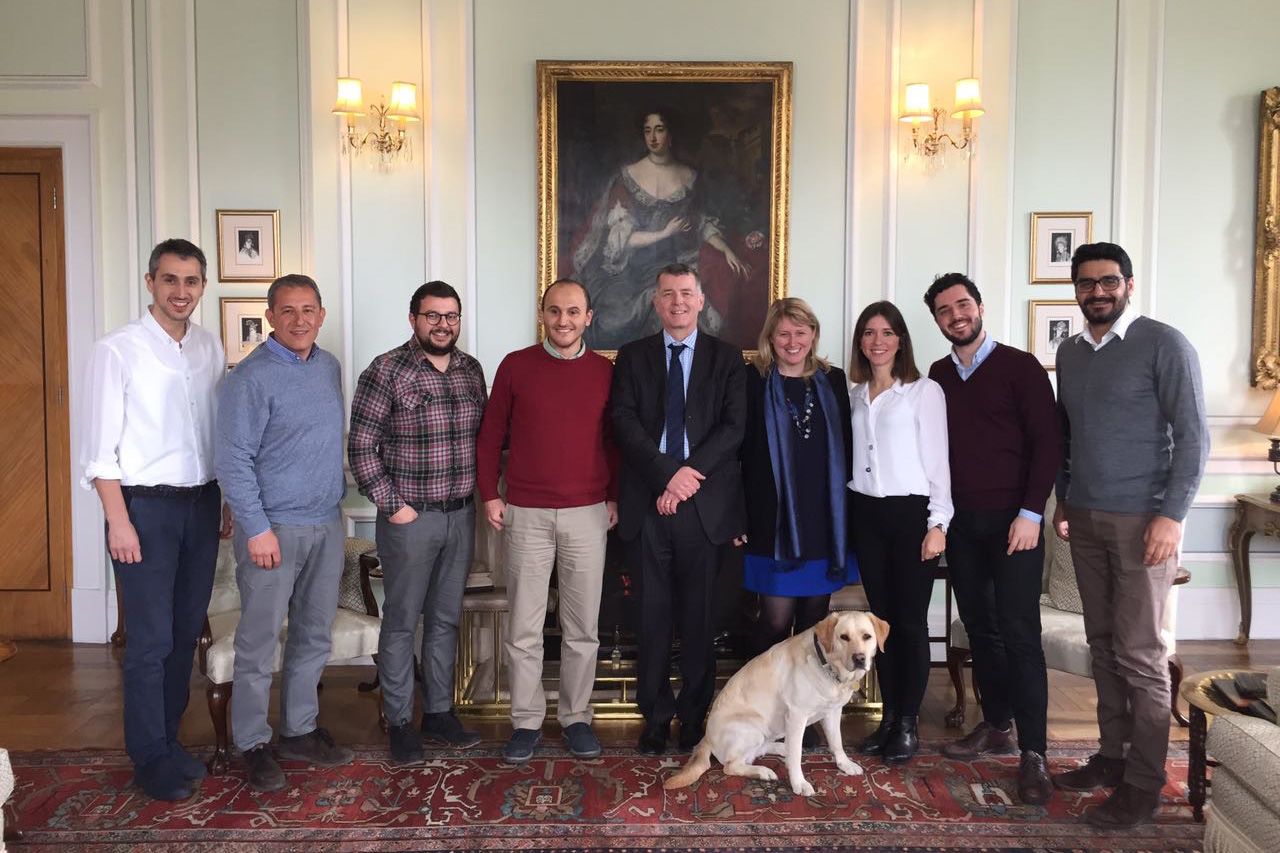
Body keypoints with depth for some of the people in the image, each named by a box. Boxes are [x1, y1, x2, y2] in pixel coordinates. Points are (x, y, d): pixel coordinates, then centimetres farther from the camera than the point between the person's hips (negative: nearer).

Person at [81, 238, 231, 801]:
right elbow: (101, 447, -9)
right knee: (151, 640, 0)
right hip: (145, 505, -5)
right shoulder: (117, 351, -8)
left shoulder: (210, 349, 7)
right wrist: (118, 522, -13)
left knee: (186, 631, 13)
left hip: (201, 502, 5)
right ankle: (151, 758, 16)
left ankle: (168, 738, 29)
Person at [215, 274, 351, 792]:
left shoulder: (329, 367, 9)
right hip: (274, 528, -7)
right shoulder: (252, 377, -12)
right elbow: (233, 461, -15)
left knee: (314, 636, 14)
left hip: (327, 525, 7)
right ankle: (253, 744, 17)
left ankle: (300, 730, 28)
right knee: (260, 642, 2)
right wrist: (257, 528, -18)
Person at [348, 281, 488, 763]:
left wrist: (479, 493, 7)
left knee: (446, 619, 14)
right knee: (402, 623, 6)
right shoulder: (386, 372, -11)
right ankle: (399, 722, 20)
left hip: (461, 515, 5)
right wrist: (392, 505, -12)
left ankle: (439, 713, 28)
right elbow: (361, 447, -11)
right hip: (410, 518, -5)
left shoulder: (471, 370, 6)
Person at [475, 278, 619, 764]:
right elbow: (490, 436, 6)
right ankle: (526, 721, 19)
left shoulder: (605, 372, 5)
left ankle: (576, 717, 22)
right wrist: (490, 494, 1)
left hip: (587, 514, 1)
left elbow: (614, 438, 11)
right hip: (526, 514, -1)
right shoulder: (515, 366, 2)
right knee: (524, 628, 5)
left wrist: (614, 496, 4)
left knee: (582, 627, 8)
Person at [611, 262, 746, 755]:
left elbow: (735, 426, -2)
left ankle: (695, 715, 19)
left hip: (705, 504, 0)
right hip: (648, 502, 1)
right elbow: (625, 423, -2)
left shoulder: (726, 359, 8)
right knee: (653, 614, 6)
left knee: (698, 616, 6)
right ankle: (656, 715, 18)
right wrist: (667, 472, -14)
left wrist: (691, 473, -13)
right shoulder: (633, 357, 9)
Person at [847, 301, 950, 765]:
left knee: (911, 621, 0)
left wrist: (937, 523, -10)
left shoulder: (925, 390, -3)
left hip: (911, 512, -4)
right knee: (881, 618, 10)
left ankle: (908, 723, 11)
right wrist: (847, 517, 7)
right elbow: (852, 457, 13)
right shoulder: (854, 395, 10)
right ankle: (889, 716, 20)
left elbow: (936, 460, -5)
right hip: (866, 513, 5)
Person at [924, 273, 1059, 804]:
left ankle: (1033, 753, 1)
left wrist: (1031, 512, -14)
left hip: (1012, 520, -4)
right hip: (960, 521, 5)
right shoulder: (938, 376, 10)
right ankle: (996, 726, 24)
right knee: (980, 628, 11)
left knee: (1020, 634, -5)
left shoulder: (1019, 366, -3)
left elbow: (1046, 441, -7)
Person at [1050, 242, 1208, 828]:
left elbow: (1193, 436, -10)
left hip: (1141, 520, -5)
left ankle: (1143, 784, 8)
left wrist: (1172, 514, -15)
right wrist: (1064, 500, 16)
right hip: (1085, 520, 6)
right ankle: (1112, 757, 23)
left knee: (1140, 653, -2)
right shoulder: (1070, 353, 12)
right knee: (1104, 645, 11)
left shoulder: (1164, 345, -6)